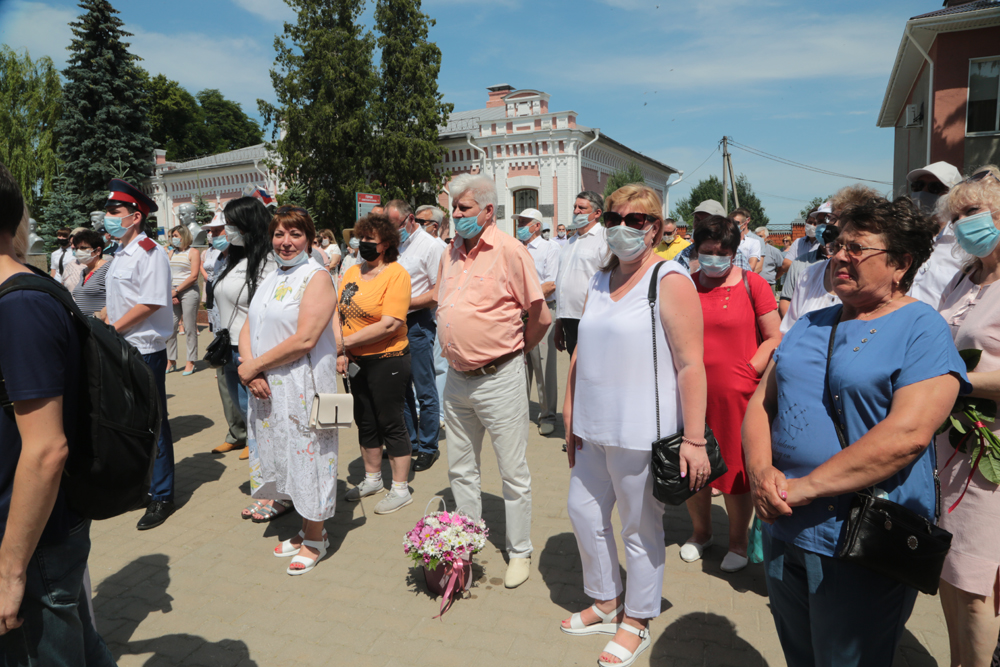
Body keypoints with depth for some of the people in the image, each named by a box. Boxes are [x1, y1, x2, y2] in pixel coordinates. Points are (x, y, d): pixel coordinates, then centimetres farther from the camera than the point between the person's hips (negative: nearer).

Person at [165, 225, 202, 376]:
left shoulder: (193, 252, 0)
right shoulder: (171, 252, 16)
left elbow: (193, 276, -9)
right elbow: (167, 274, 12)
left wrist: (176, 291, -10)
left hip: (188, 292, -5)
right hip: (173, 293, 5)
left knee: (190, 329, -2)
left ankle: (191, 362, 5)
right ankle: (171, 361, 10)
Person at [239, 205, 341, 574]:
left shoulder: (317, 277, -10)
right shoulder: (269, 280, 15)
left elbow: (304, 340, -19)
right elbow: (247, 329, 10)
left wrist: (253, 366, -13)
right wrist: (249, 371, -9)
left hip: (303, 387, -7)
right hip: (266, 389, 8)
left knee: (306, 455, 2)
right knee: (283, 456, 14)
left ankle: (315, 537, 19)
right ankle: (304, 529, 30)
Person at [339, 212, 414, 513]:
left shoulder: (396, 274, -14)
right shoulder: (352, 271, 8)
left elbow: (390, 324, -22)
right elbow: (341, 312, 8)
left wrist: (346, 341, -19)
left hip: (387, 360, -7)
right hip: (357, 361, 7)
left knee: (391, 423, 2)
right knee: (365, 421, 18)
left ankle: (401, 489, 16)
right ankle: (372, 479, 35)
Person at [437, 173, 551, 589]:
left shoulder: (510, 251, -13)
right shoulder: (451, 253, 8)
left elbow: (541, 317, -10)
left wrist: (510, 351, 2)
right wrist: (456, 350, 13)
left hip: (499, 379, -7)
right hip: (456, 379, 7)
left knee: (513, 473, 6)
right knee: (460, 470, 18)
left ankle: (519, 552, 23)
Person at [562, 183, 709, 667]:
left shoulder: (670, 280, -11)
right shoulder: (599, 281, 11)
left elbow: (691, 365, -16)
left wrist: (693, 440, -19)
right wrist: (571, 414, 12)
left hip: (642, 432, -7)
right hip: (594, 428, 7)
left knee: (640, 527, 9)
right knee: (583, 511, 17)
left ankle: (636, 623, 31)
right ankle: (605, 604, 40)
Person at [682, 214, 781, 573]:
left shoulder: (752, 284, -1)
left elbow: (774, 338, 0)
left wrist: (749, 371, -10)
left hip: (736, 395, -3)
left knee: (736, 469, 6)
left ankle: (738, 540, 29)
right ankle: (700, 531, 37)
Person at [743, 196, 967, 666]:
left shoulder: (923, 330, -10)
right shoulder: (811, 324, 10)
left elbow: (907, 433, -23)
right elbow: (761, 401, 7)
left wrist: (804, 487, -23)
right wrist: (761, 470, -12)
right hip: (783, 530, 6)